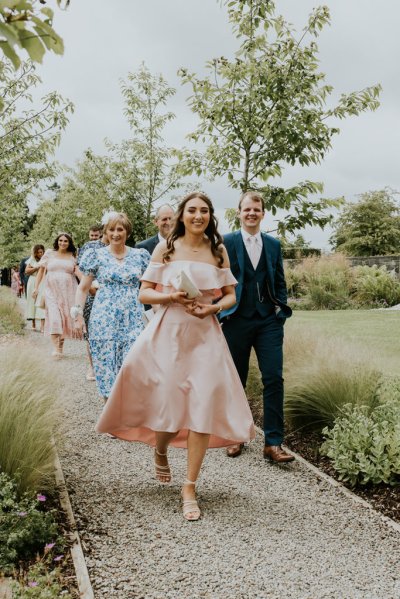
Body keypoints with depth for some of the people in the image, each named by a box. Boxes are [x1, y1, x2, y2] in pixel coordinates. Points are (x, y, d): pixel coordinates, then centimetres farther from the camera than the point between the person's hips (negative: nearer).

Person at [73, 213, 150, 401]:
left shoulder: (140, 256, 8)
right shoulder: (97, 255, 3)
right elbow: (83, 288, 6)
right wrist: (78, 315, -2)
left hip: (133, 320, 1)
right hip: (104, 319, -1)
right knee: (106, 365, 1)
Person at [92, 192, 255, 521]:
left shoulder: (218, 250, 9)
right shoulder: (165, 248, 4)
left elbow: (231, 296, 11)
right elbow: (144, 293, 3)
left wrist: (212, 308, -9)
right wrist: (171, 297, -15)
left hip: (205, 337, 1)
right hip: (168, 334, -1)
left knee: (203, 407, -6)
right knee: (166, 403, -1)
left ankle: (190, 488, 5)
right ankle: (161, 452, 35)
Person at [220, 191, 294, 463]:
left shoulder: (274, 244, 11)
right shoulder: (226, 242, 1)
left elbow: (280, 282, 15)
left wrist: (280, 308, 3)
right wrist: (223, 311, -6)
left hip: (269, 321, 2)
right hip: (237, 321, -2)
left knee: (274, 379, -5)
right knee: (236, 381, 8)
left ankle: (273, 443, 1)